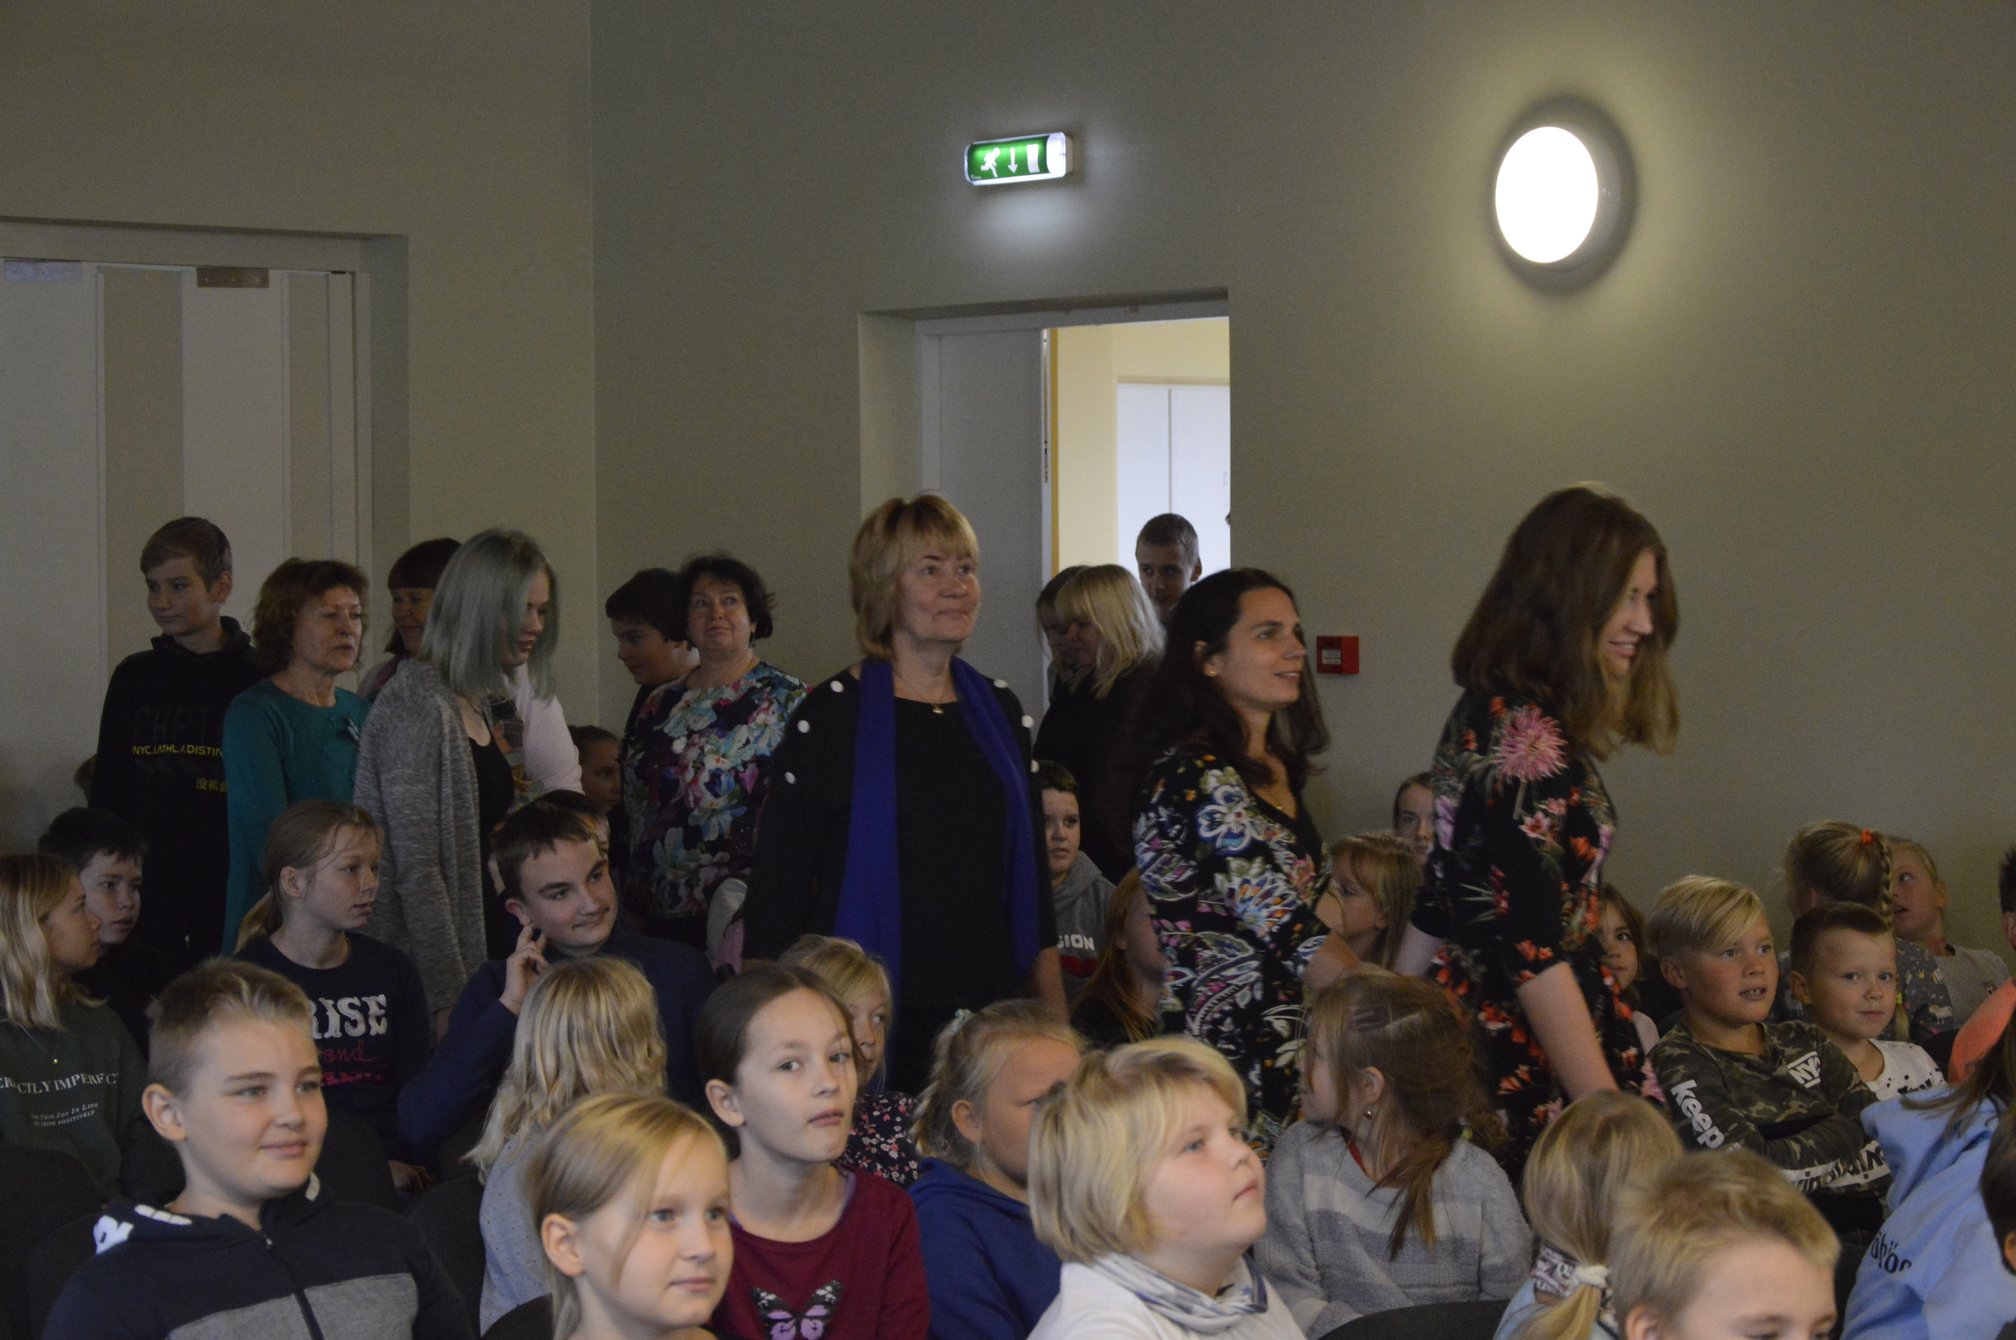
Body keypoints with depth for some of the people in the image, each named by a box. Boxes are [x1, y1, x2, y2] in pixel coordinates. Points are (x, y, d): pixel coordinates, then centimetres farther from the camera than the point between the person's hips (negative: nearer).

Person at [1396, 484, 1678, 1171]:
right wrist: (1611, 1121, -20)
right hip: (1529, 1070, -10)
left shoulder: (1484, 715, 15)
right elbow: (1533, 948, -19)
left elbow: (1438, 911, 21)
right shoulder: (1527, 735, -15)